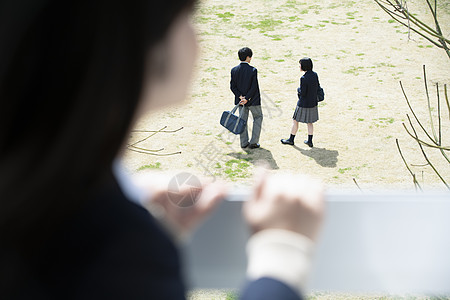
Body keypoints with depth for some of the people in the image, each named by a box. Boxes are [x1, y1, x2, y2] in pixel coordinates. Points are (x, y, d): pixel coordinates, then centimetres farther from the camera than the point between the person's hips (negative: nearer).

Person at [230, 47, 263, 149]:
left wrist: (240, 97, -8)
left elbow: (232, 86, -4)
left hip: (240, 100, 4)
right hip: (253, 99, -4)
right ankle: (253, 142, 9)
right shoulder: (253, 70, -16)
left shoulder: (234, 70, -3)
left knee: (243, 120, 15)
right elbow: (254, 87, -19)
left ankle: (244, 143, 17)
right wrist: (247, 98, -16)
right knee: (258, 117, 14)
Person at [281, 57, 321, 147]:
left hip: (304, 104, -7)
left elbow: (302, 93, -21)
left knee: (295, 121, 10)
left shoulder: (304, 78, -24)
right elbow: (318, 88, 6)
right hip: (313, 103, 7)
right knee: (309, 122, 19)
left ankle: (291, 139, 22)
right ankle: (310, 141, 22)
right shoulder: (315, 75, -2)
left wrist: (298, 89, -2)